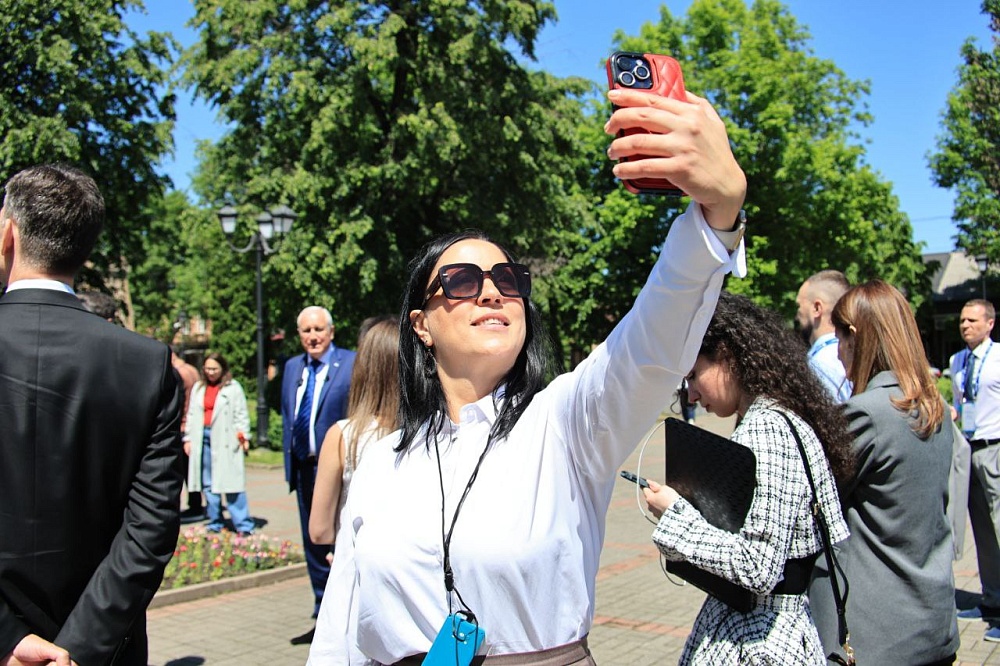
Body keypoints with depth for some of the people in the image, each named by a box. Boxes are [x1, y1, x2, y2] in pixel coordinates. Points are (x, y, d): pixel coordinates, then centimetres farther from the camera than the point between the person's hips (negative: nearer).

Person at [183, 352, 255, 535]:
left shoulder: (233, 387, 0)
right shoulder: (198, 388, 15)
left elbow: (241, 414, -3)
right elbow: (191, 415, 18)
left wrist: (244, 436, -12)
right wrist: (188, 438, 13)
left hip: (225, 440, -5)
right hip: (202, 438, 5)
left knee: (231, 482, -9)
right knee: (208, 484, 8)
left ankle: (243, 525, -7)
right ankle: (215, 523, 17)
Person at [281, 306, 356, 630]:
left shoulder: (352, 364, -7)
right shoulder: (292, 367, 12)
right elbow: (287, 417, 17)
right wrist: (289, 462, 13)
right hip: (305, 468, 7)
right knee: (313, 544, 15)